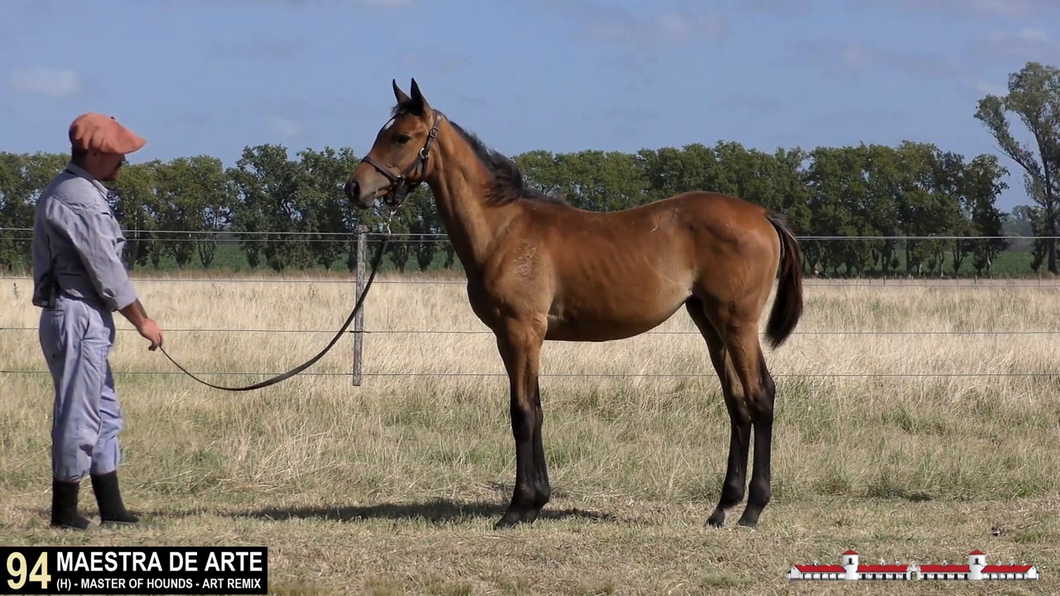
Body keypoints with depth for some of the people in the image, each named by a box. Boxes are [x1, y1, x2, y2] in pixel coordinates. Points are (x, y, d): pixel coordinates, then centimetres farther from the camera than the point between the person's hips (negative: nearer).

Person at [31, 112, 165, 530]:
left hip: (85, 322, 11)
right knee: (78, 417, -4)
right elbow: (107, 272, -16)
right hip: (79, 319, -11)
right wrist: (142, 321, -6)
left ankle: (111, 509, 17)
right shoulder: (80, 199, -17)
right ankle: (65, 512, 2)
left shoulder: (70, 192, 16)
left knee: (104, 416, 14)